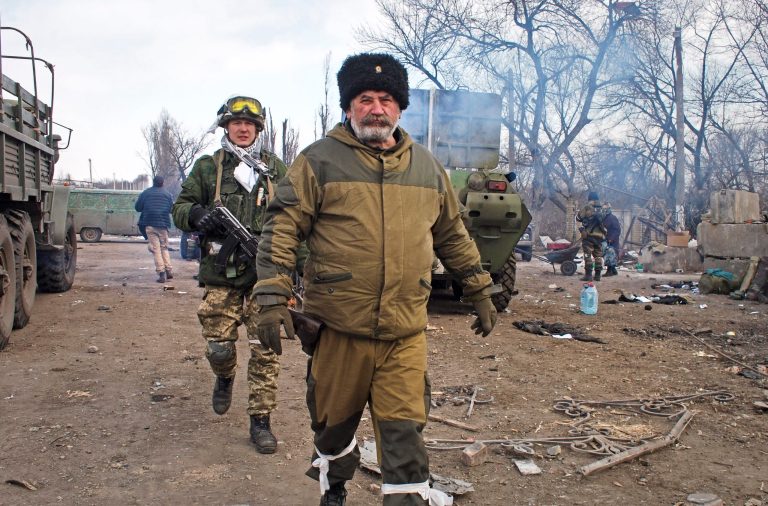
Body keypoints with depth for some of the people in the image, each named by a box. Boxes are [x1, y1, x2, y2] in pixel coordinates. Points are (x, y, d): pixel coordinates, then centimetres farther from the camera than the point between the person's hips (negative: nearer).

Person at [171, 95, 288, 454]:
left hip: (264, 274, 0)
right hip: (220, 275, 0)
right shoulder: (208, 167, 9)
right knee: (218, 346, 2)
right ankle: (225, 377, 38)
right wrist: (196, 214, -14)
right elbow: (179, 208, 10)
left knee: (265, 350, -2)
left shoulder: (275, 168, 11)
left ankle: (260, 419, 10)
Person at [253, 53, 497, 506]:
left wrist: (480, 292, 22)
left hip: (406, 332, 2)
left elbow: (453, 235, 21)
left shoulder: (427, 167, 11)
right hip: (338, 327, -1)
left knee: (404, 432, -2)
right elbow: (283, 226, -5)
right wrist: (273, 298, -15)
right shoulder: (320, 160, -1)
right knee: (335, 425, 17)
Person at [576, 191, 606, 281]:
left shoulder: (587, 208, -5)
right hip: (600, 236, 5)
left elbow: (578, 218, 6)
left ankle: (588, 275, -8)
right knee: (598, 255, 11)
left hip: (589, 235, -5)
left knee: (588, 255, -3)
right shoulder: (602, 209, 9)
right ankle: (597, 275, 11)